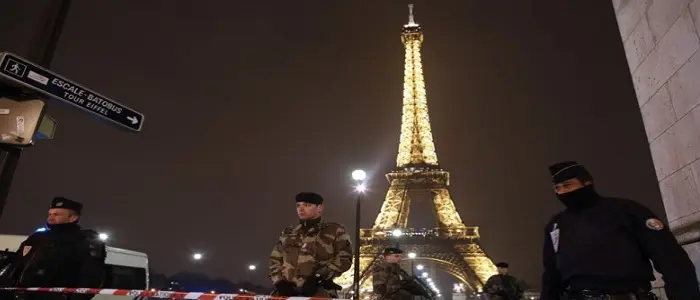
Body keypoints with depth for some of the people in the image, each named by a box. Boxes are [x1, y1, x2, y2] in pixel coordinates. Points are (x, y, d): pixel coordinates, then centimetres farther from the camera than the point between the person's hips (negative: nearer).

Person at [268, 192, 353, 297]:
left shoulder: (335, 230, 10)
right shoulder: (287, 232, 24)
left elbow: (344, 258, -1)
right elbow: (275, 259, 22)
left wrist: (318, 278, -13)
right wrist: (280, 282, 2)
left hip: (317, 293, -4)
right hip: (286, 291, 4)